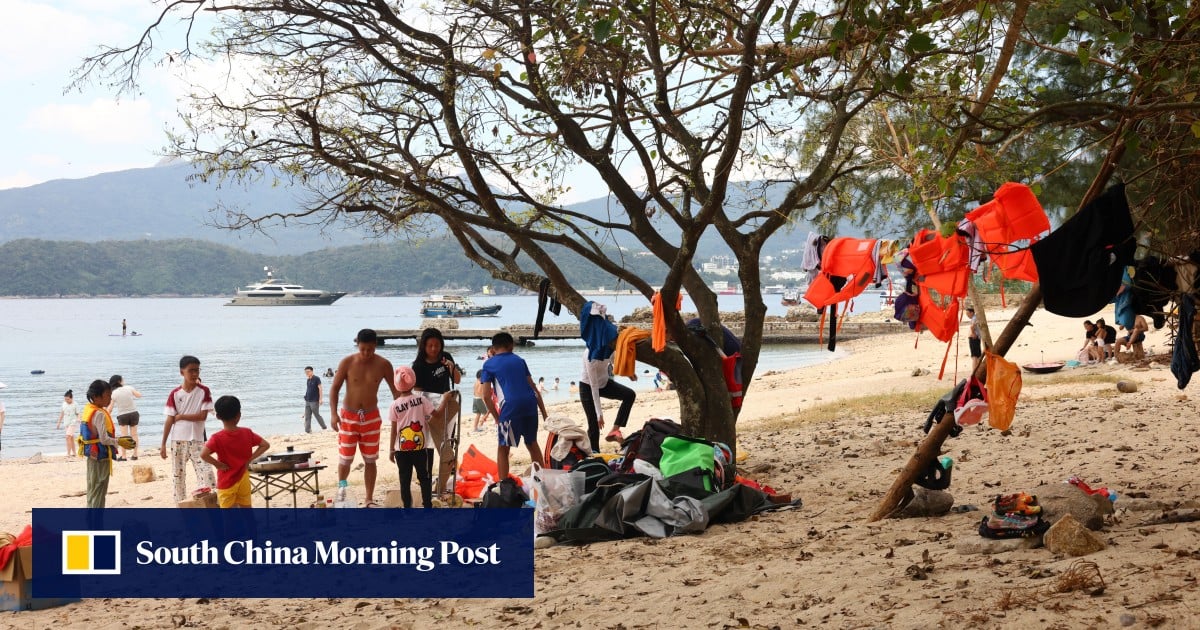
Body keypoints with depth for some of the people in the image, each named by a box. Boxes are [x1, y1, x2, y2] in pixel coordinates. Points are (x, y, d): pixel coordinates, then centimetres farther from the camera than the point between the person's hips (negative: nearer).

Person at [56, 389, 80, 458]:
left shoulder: (75, 405, -9)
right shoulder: (64, 404, 7)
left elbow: (78, 414, -5)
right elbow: (62, 413, 17)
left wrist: (78, 419, -26)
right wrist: (59, 423, 20)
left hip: (72, 423, -7)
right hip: (66, 423, 7)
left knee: (68, 437, -19)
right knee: (71, 438, 13)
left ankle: (68, 453, -20)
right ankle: (73, 453, 22)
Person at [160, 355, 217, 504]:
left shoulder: (204, 391, -4)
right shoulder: (175, 394, -1)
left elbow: (203, 416, -12)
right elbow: (169, 420, 0)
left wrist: (181, 416, -10)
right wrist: (163, 444, -2)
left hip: (197, 440, -2)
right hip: (178, 441, 2)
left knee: (206, 472, -15)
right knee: (178, 476, 8)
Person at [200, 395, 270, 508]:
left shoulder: (217, 438, -17)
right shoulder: (247, 433, -5)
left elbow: (203, 454, -29)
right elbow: (265, 445, 1)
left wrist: (217, 464, -14)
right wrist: (249, 459, 0)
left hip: (226, 481, -4)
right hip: (244, 479, 4)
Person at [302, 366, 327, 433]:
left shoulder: (316, 379, -9)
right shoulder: (308, 380, 12)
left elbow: (320, 388, -12)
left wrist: (320, 399, -17)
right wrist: (306, 397, 16)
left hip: (314, 401, -7)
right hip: (307, 401, 7)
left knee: (317, 415, 1)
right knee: (307, 417, 3)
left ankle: (324, 427, 16)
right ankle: (307, 430, 3)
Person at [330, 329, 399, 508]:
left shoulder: (383, 365, -7)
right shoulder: (347, 363, -11)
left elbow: (395, 390, 2)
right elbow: (335, 388, -5)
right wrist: (333, 414, -16)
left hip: (371, 417, 1)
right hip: (348, 416, -1)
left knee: (370, 460, 6)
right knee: (345, 458, 2)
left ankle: (369, 499, 14)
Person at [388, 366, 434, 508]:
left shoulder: (394, 405, -7)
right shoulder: (421, 399, -7)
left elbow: (393, 430, -4)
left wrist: (391, 450, 4)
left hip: (402, 449, 0)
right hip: (420, 447, 0)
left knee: (405, 481, 7)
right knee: (424, 478, 11)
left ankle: (407, 507, 8)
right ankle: (427, 505, 11)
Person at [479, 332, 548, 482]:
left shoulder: (489, 364, 11)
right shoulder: (519, 360, 22)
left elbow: (486, 397, 4)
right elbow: (534, 388, 20)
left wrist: (497, 418, 11)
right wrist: (544, 413, 22)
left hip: (510, 406, -4)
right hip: (530, 403, 4)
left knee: (503, 448, 7)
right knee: (532, 443, 22)